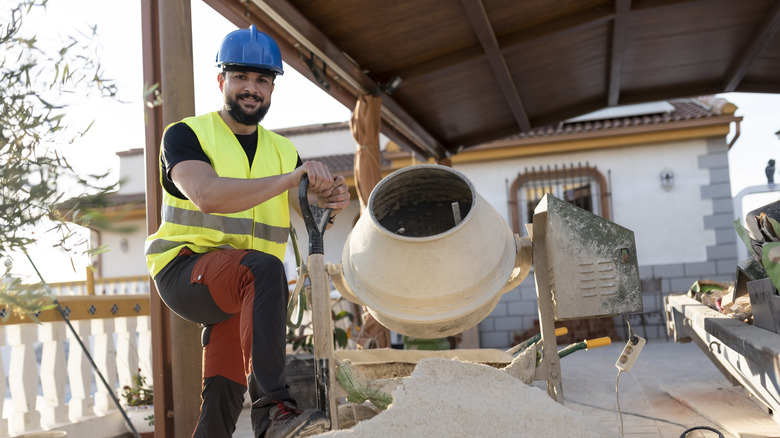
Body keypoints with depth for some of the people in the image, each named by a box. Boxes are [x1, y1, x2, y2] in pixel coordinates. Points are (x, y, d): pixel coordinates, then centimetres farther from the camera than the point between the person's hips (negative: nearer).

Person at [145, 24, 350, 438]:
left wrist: (330, 199, -26)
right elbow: (208, 196, -24)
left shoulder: (282, 151, 13)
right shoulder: (186, 135, -3)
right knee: (263, 268, -34)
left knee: (223, 397, -2)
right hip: (184, 270, -5)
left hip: (238, 290, 5)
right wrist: (290, 178, -32)